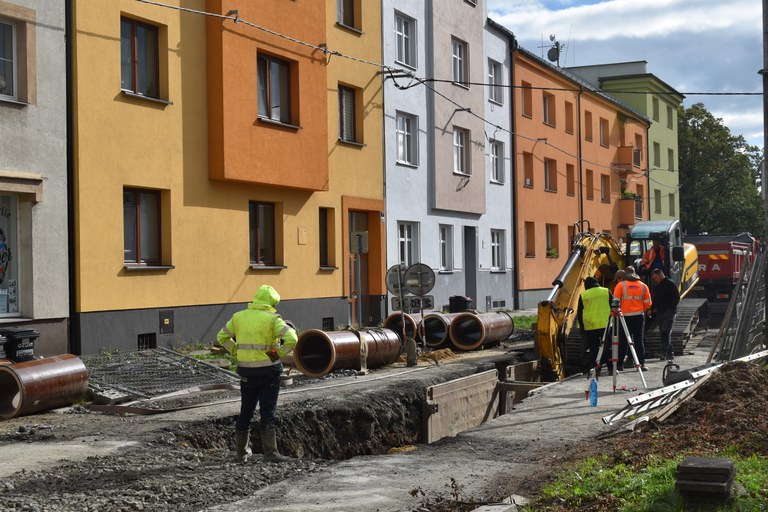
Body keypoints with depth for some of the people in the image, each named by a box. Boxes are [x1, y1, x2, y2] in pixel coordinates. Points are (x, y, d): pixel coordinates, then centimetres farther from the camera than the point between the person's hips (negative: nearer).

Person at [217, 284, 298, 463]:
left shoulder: (239, 317, 4)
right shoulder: (272, 319, -11)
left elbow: (222, 337, 14)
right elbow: (291, 339, -21)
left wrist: (237, 351, 10)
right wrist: (279, 353, -8)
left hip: (247, 371, 4)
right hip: (268, 370, -4)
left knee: (246, 411, 15)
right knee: (268, 412, -1)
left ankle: (242, 451, 22)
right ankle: (270, 452, -5)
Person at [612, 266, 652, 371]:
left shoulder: (621, 285, -2)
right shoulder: (643, 286, 6)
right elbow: (648, 303, 4)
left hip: (625, 316, -2)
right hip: (639, 316, 2)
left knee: (623, 341, 4)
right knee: (639, 340, 5)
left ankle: (620, 364, 5)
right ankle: (641, 363, 1)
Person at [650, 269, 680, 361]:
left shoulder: (670, 285, -6)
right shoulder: (657, 286, 17)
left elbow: (677, 298, -9)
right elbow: (655, 300, 25)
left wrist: (670, 308, -14)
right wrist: (653, 309, 11)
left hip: (669, 312, -8)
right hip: (660, 313, 8)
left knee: (666, 332, -17)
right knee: (663, 333, 7)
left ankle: (664, 352, -25)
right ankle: (670, 354, 12)